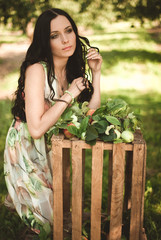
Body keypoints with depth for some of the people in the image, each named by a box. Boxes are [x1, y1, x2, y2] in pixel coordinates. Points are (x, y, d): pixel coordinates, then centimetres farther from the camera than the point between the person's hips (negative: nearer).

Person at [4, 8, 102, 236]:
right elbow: (36, 129, -31)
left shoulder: (73, 68, -2)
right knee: (56, 215, 3)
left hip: (54, 150, 6)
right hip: (26, 152, -6)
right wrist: (69, 94, -25)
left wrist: (96, 73, -12)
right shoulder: (37, 70, -24)